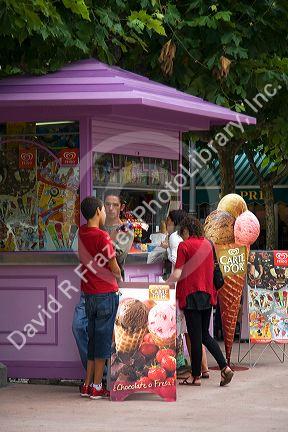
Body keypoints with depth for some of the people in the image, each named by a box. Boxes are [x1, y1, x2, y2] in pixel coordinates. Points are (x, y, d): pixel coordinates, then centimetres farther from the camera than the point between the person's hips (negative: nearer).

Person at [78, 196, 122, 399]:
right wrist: (119, 279, 9)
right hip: (107, 293, -7)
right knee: (104, 338, 0)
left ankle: (87, 385, 14)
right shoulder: (102, 236, -16)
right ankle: (97, 387, 1)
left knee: (93, 338, 14)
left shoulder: (82, 233, 4)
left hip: (89, 294, 7)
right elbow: (114, 268, -11)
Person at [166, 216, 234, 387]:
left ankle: (196, 376, 7)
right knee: (205, 334, 14)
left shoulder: (184, 246, -9)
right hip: (208, 295, 6)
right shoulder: (208, 244, 9)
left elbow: (177, 275, -14)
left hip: (191, 295, -6)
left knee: (196, 336, 0)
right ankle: (225, 367, 1)